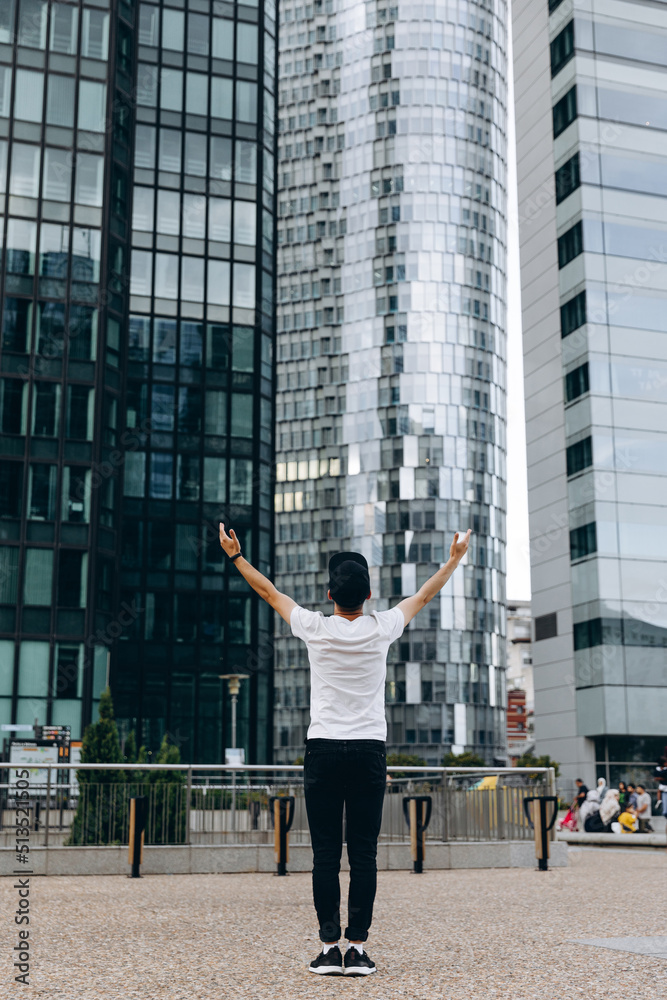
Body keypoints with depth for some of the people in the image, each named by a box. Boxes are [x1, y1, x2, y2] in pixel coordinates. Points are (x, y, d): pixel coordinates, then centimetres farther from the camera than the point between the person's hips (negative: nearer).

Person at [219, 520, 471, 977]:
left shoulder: (316, 628, -4)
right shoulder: (382, 629, -1)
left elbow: (269, 591, 10)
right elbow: (423, 596, 15)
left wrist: (236, 556, 23)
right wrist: (455, 560, 29)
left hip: (323, 751, 0)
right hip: (370, 751, 1)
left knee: (326, 854, 2)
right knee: (364, 854, 3)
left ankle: (330, 948, 3)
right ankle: (358, 948, 3)